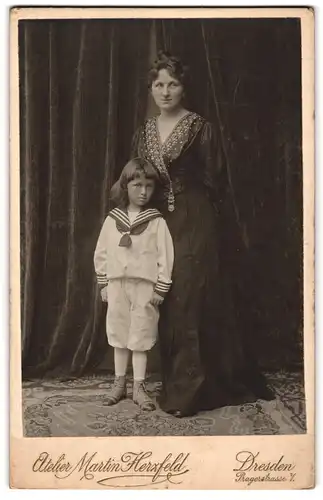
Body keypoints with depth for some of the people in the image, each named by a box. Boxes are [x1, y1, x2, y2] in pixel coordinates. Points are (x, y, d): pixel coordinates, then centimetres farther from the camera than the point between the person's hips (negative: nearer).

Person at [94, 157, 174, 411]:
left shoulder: (157, 221, -5)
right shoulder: (113, 219, 3)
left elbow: (166, 257, -6)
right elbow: (101, 253, 7)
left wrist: (161, 288, -9)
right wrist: (104, 283, 5)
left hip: (145, 286, -3)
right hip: (117, 284, 3)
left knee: (141, 336, 3)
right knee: (119, 334, 11)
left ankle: (139, 387, 14)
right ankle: (119, 383, 24)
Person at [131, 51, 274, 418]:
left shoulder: (200, 128, -4)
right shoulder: (143, 134, 11)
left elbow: (215, 181, -2)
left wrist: (207, 225, -1)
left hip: (194, 225, -5)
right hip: (159, 224, 5)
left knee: (190, 302, -7)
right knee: (166, 305, 6)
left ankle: (187, 391, 1)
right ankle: (176, 385, 18)